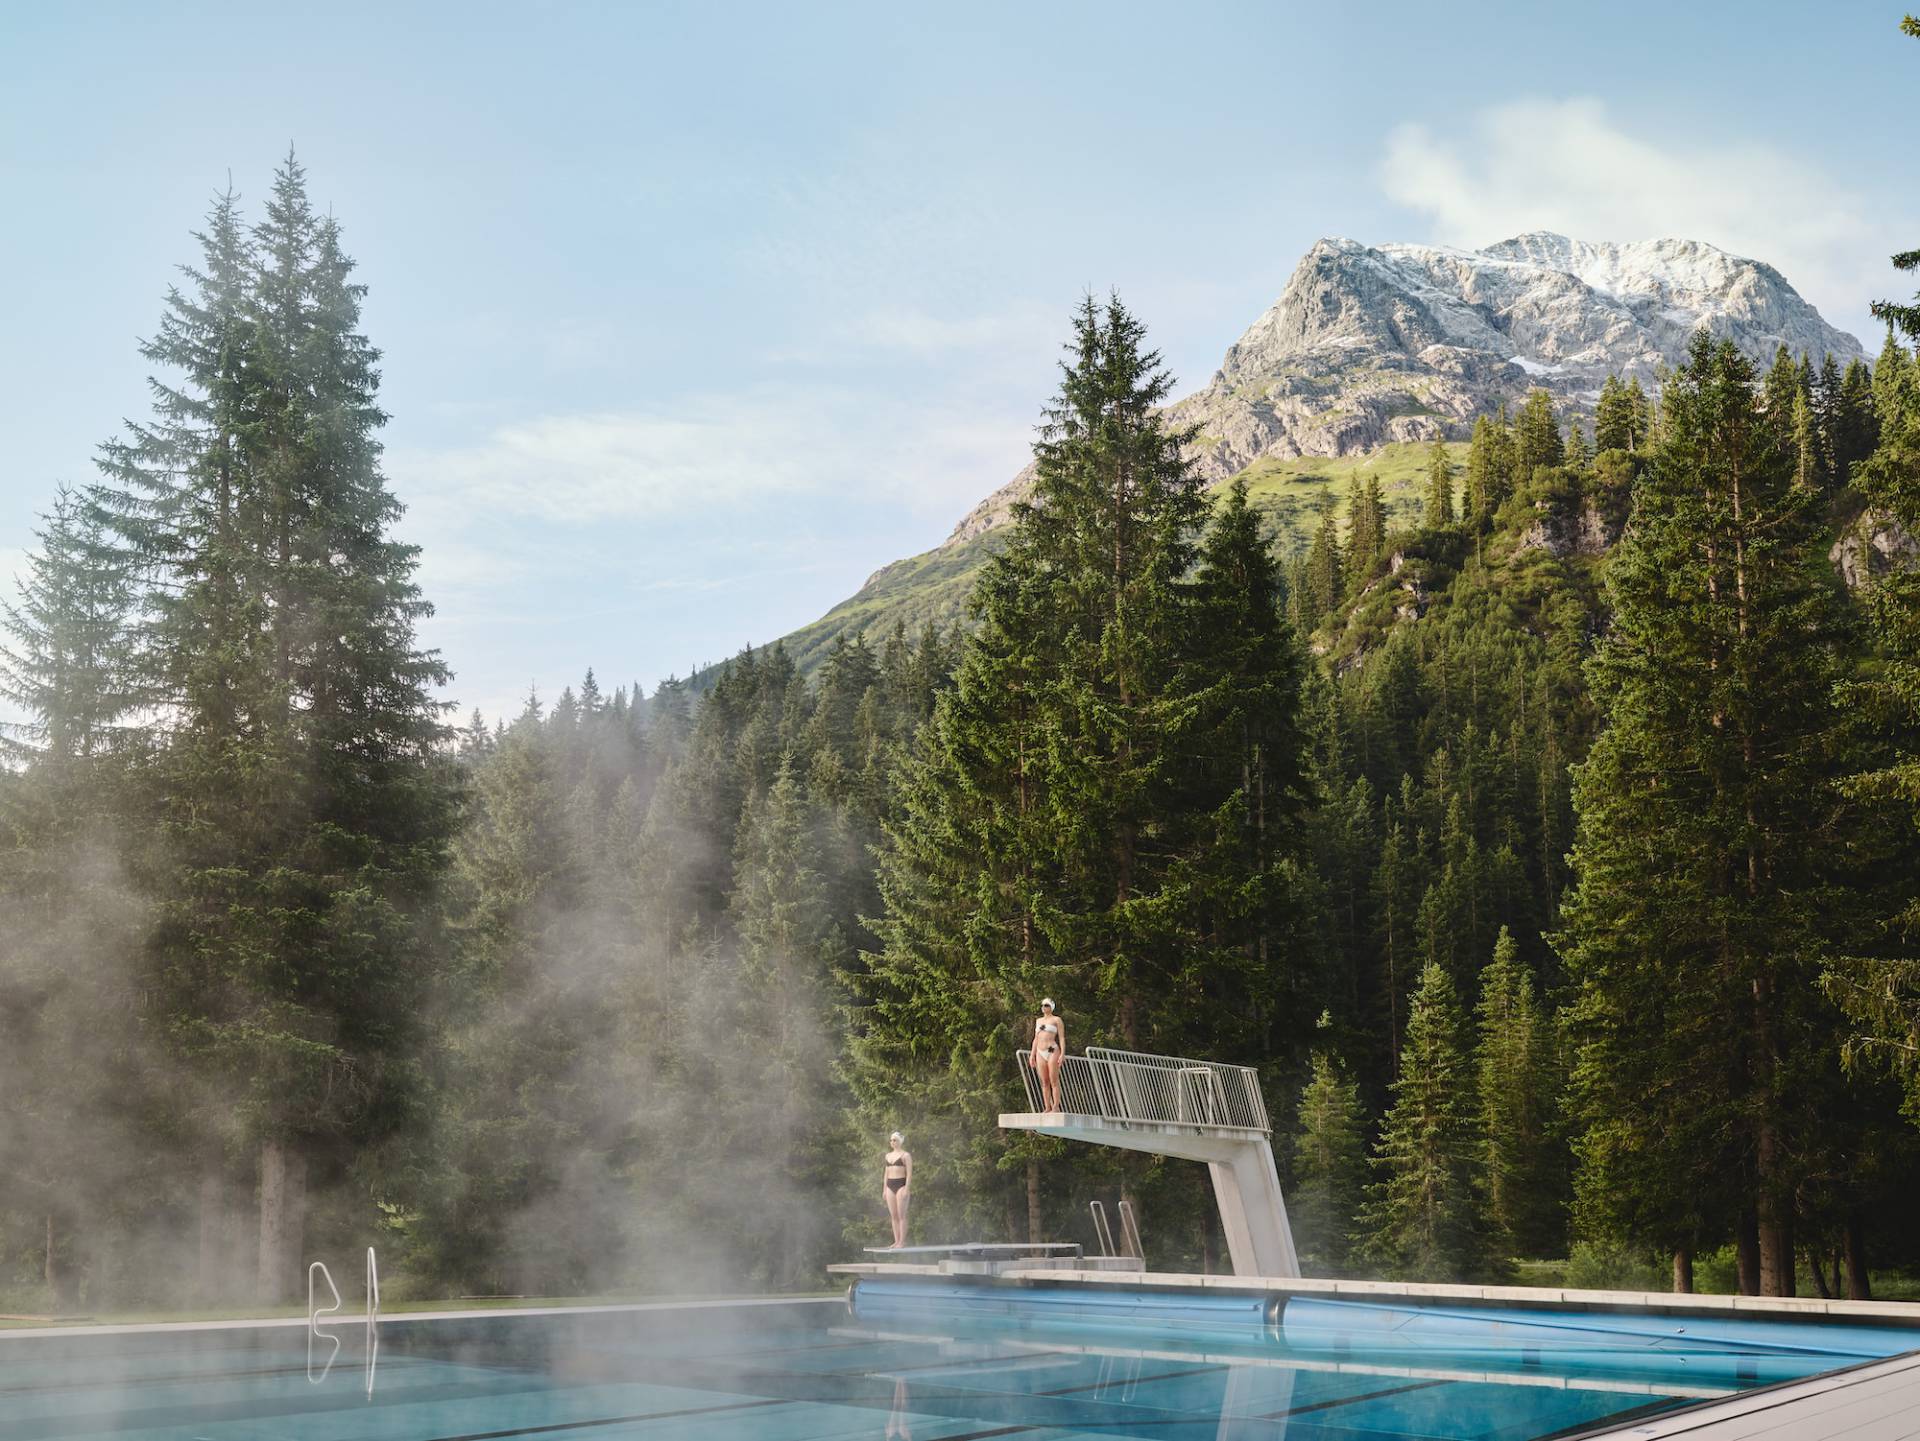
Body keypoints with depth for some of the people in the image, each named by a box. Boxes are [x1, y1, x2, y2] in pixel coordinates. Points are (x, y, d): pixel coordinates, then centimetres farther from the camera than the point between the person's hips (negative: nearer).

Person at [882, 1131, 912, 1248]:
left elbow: (909, 1173, -8)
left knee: (901, 1215, -7)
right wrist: (884, 1189, 14)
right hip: (890, 1186, 7)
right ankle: (896, 1241, 7)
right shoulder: (888, 1155, 17)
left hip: (901, 1185, -6)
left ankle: (902, 1241, -7)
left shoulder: (905, 1155, -3)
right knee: (893, 1215, 4)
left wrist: (907, 1189, -16)